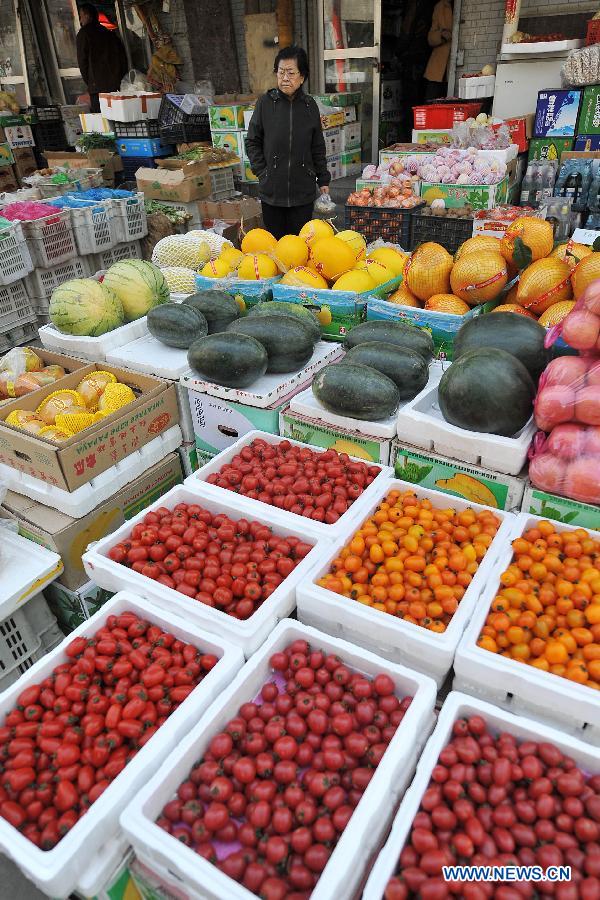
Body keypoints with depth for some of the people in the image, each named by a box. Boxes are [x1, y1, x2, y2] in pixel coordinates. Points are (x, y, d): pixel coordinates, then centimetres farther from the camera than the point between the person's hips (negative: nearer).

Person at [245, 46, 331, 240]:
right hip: (271, 189, -1)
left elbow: (318, 147, 10)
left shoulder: (309, 105, 4)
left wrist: (323, 179, 10)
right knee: (275, 239, 6)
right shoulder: (266, 102, -1)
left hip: (303, 191, 1)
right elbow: (252, 142, 5)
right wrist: (262, 171, -3)